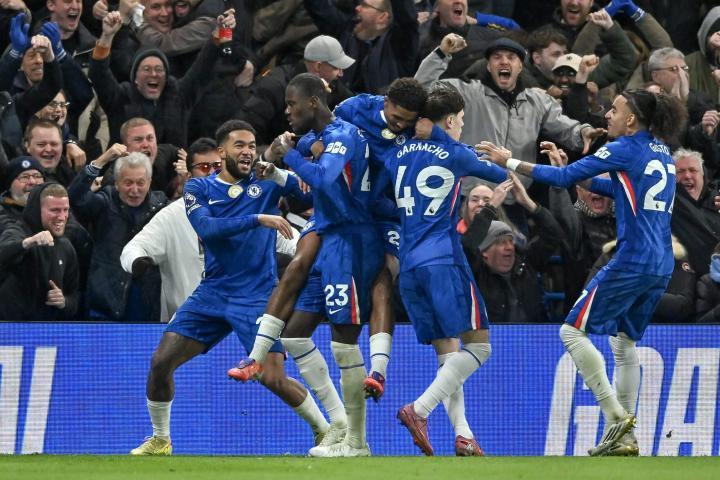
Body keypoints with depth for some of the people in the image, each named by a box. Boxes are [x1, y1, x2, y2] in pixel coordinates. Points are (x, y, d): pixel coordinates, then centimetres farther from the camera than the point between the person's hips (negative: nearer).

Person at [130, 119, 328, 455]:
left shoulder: (265, 183, 2)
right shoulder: (199, 188, 3)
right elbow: (207, 228, -15)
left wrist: (277, 170, -24)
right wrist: (258, 219, -25)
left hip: (257, 297, -2)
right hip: (212, 292, 2)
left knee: (274, 379, -13)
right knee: (161, 361, -5)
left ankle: (325, 430, 8)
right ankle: (160, 440, 15)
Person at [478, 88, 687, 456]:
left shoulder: (625, 150, -7)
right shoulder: (662, 155, 17)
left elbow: (564, 178, -7)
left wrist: (509, 161, 0)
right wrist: (567, 167, 25)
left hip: (632, 260, -9)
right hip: (661, 265, 9)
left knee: (573, 331, -2)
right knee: (625, 341, 16)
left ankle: (615, 415, -10)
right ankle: (625, 438, 12)